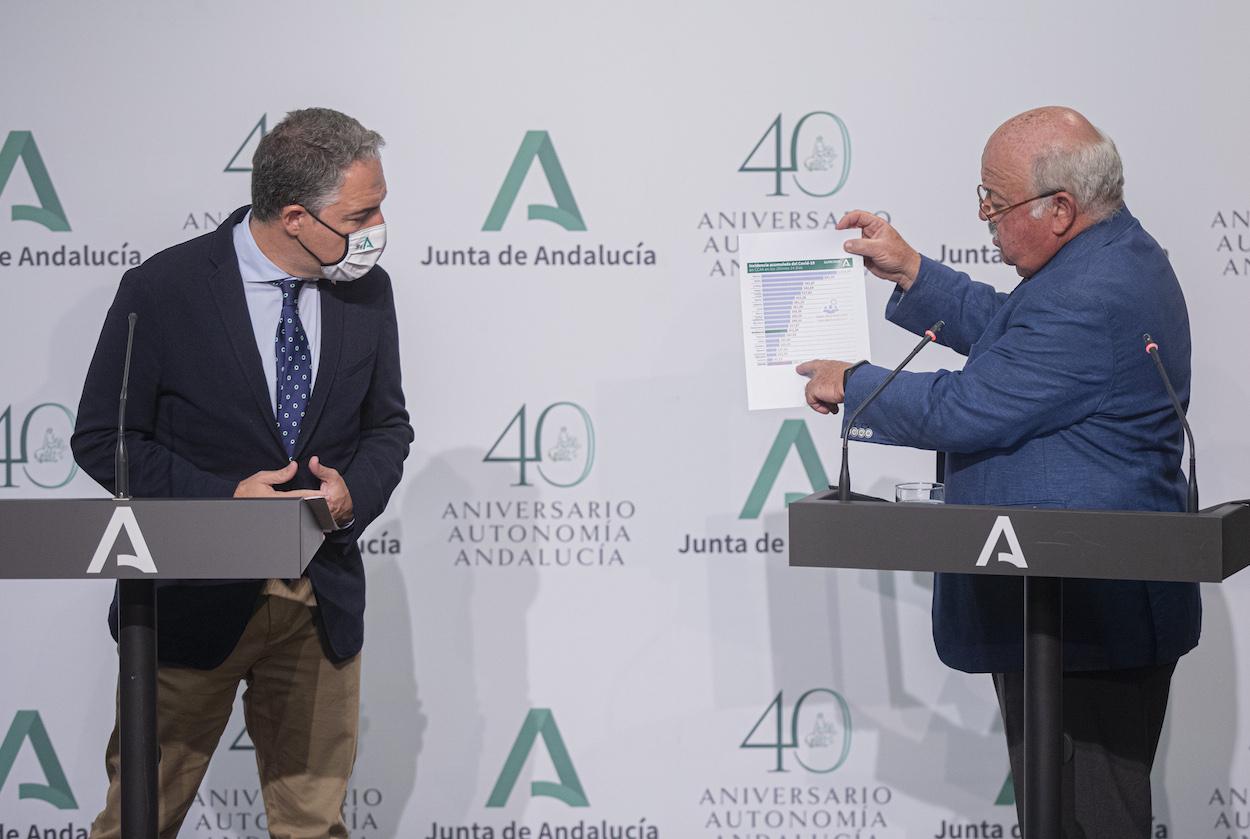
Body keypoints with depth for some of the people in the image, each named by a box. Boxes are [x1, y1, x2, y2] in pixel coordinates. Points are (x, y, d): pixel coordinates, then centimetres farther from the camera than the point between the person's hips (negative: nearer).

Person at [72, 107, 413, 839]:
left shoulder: (368, 292, 0)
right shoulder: (163, 291, -13)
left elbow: (388, 425, 11)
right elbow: (103, 440, -8)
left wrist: (353, 491, -11)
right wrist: (222, 499, -20)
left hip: (322, 605, 4)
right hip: (192, 600, -3)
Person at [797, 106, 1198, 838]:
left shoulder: (1087, 302, -25)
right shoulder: (1113, 254, 10)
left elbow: (962, 413, -21)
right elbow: (1006, 329, 25)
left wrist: (851, 385, -4)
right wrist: (910, 272, 18)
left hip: (1084, 620, -11)